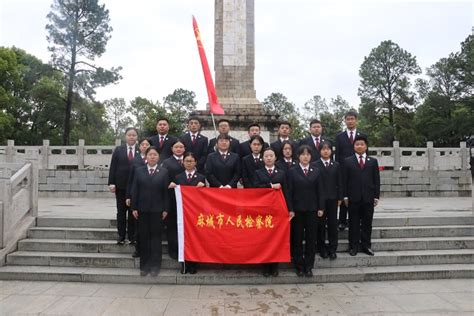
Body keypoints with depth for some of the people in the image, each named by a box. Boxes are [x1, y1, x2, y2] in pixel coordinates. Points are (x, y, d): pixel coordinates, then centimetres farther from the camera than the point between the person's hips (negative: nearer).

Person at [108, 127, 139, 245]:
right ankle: (121, 236, 17)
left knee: (133, 211, 6)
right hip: (121, 185, 1)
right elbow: (113, 167, 2)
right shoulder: (118, 150, 5)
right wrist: (111, 183, -5)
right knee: (121, 211, 8)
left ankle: (132, 236, 15)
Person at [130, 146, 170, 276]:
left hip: (157, 210, -1)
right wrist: (134, 207, -2)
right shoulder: (139, 171, 6)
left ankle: (155, 265, 13)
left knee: (156, 237, 5)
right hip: (142, 209, 1)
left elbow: (166, 192, -1)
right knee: (143, 237, 6)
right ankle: (144, 265, 16)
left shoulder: (164, 172, 2)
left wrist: (166, 209, -5)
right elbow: (134, 190, 4)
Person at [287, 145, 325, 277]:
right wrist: (290, 209, -8)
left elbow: (320, 191, 6)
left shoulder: (316, 172, 7)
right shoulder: (292, 171, 1)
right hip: (298, 209, -2)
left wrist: (321, 208, -1)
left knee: (311, 238, 5)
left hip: (312, 209, 2)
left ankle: (309, 266, 16)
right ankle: (299, 266, 15)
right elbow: (289, 192, -2)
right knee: (298, 239, 5)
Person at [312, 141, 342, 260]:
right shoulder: (314, 165, -1)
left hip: (332, 198, 2)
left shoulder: (336, 165, 8)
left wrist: (340, 198, 3)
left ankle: (332, 249, 15)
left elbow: (339, 182, 8)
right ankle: (322, 248, 14)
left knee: (333, 224, 5)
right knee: (321, 224, 4)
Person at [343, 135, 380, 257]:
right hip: (353, 198, -2)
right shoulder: (347, 161, 5)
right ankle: (354, 246, 13)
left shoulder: (373, 161, 11)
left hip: (368, 197, 2)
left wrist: (376, 196, 2)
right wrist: (345, 196, -5)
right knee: (354, 223, 5)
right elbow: (344, 180, 1)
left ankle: (366, 246, 19)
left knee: (367, 223, 8)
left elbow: (376, 180, 8)